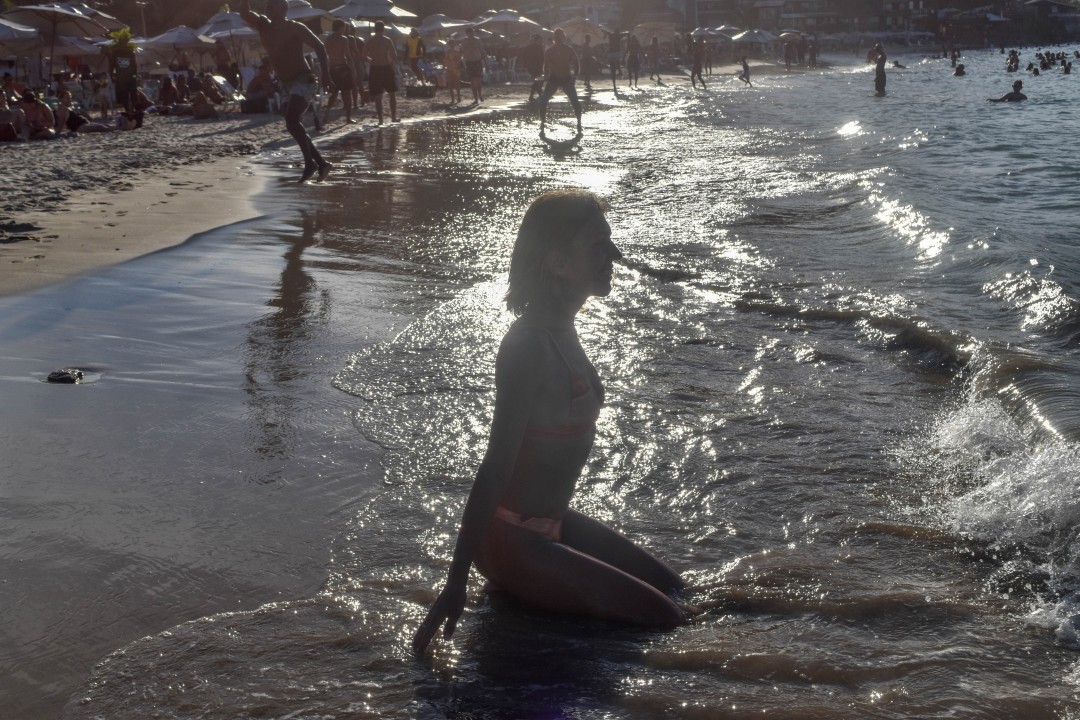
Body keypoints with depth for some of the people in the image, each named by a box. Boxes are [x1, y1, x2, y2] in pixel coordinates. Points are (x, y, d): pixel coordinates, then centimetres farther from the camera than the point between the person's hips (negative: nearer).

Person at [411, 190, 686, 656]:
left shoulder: (559, 330, 4)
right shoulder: (530, 346, -26)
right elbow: (495, 468, -27)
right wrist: (457, 583, -26)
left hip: (547, 523, 10)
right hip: (512, 539, -10)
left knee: (671, 588, 18)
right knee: (665, 621, -6)